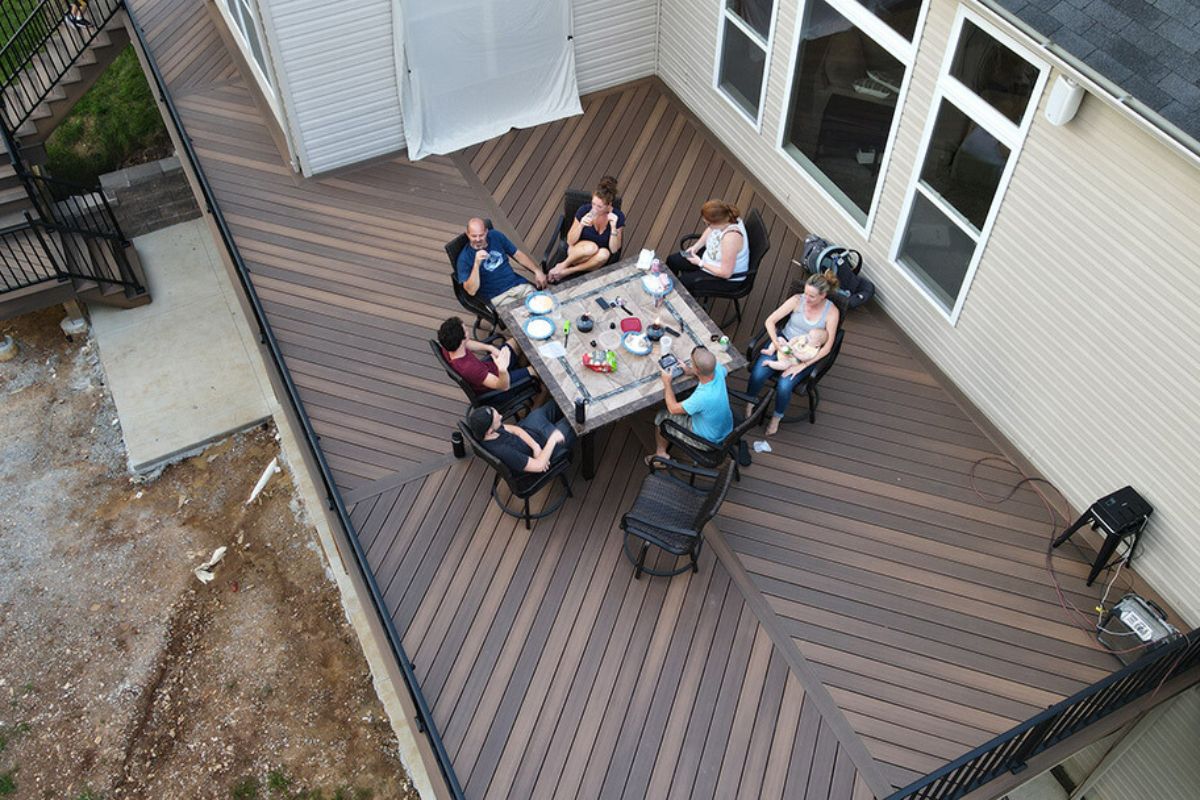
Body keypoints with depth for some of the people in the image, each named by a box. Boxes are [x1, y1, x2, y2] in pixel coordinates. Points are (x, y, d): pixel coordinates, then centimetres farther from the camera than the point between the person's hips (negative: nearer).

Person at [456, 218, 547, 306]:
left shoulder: (496, 236, 5)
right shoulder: (464, 258, -7)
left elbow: (518, 254, 14)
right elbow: (471, 291, -16)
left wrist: (537, 271, 1)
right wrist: (476, 263, -27)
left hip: (518, 284, 5)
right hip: (497, 296, -5)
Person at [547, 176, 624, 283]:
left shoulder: (618, 217, -14)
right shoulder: (584, 210, -16)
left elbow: (614, 249, -15)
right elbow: (570, 241, -10)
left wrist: (613, 227, -29)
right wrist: (581, 225, -28)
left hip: (596, 261, 2)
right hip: (576, 252, -1)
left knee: (604, 254, -35)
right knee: (592, 247, -36)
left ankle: (565, 272, -24)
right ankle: (562, 265, -12)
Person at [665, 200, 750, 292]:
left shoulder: (731, 238, -42)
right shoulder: (725, 216, -19)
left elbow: (726, 273, -33)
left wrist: (700, 263, -23)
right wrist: (696, 246, -4)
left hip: (729, 277, -9)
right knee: (672, 260, 10)